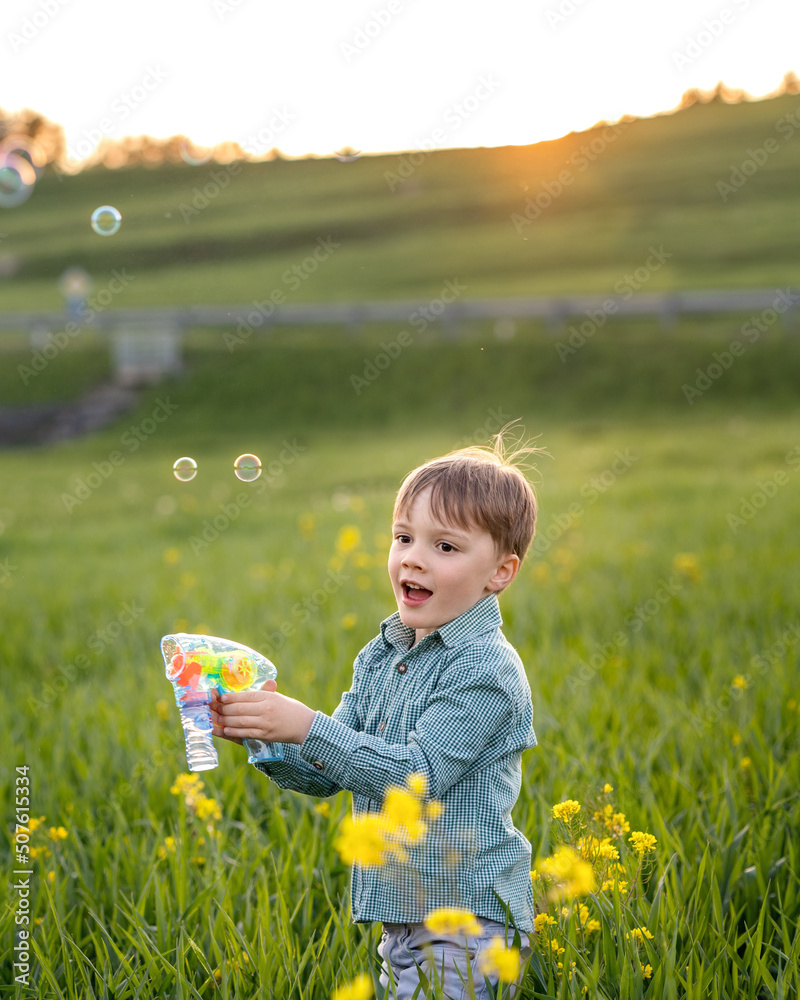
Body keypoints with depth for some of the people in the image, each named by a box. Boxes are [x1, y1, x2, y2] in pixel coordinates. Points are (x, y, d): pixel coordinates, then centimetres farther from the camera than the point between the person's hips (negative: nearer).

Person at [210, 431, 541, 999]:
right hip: (400, 912, 8)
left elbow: (417, 776, -23)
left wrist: (306, 727, -26)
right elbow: (326, 774, 10)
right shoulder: (379, 658, 8)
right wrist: (263, 739, -8)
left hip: (467, 917, -7)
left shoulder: (486, 670, -16)